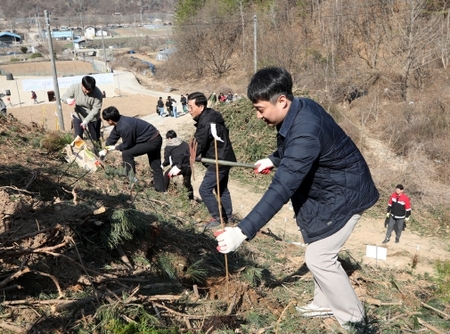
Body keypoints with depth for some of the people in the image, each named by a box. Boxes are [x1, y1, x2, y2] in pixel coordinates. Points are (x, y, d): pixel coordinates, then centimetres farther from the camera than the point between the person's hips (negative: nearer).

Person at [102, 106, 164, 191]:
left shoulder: (124, 127, -28)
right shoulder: (120, 121, 1)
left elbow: (126, 146, -15)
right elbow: (112, 137, 14)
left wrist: (115, 148, 3)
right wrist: (105, 150, 18)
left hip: (151, 141, -10)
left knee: (127, 154, -10)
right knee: (155, 165, 18)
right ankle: (160, 188, 27)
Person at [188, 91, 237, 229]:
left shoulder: (205, 122, -24)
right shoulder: (212, 116, 7)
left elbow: (198, 146, -23)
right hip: (224, 159, 10)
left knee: (205, 190, -3)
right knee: (222, 188, 20)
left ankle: (217, 218, 8)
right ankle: (228, 216, 32)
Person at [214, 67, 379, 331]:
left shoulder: (305, 132, -36)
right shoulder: (300, 109, -6)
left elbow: (282, 189, -42)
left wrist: (243, 231, -44)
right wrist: (274, 160, 11)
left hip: (343, 194, -10)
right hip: (325, 190, 10)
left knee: (319, 257, -3)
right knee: (318, 252, 19)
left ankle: (353, 319, 17)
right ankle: (326, 303, 38)